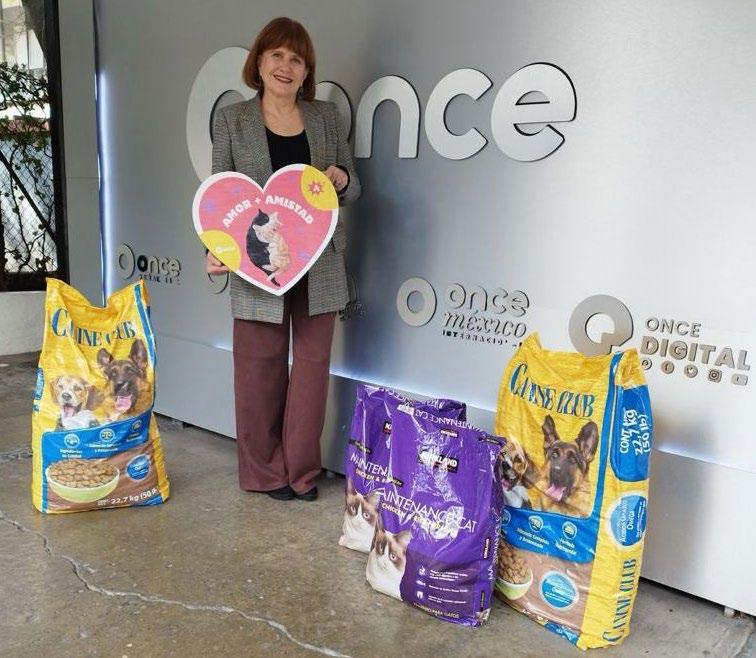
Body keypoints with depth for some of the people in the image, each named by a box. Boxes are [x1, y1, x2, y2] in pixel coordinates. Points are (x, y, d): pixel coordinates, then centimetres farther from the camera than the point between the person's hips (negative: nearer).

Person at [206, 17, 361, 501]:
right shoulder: (231, 121, 4)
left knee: (313, 362, 6)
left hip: (319, 265, 2)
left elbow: (353, 190, 13)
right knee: (259, 366, 5)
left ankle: (302, 471, 21)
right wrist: (215, 250, -12)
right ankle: (265, 472, 22)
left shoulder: (327, 117, 9)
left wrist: (342, 179, -11)